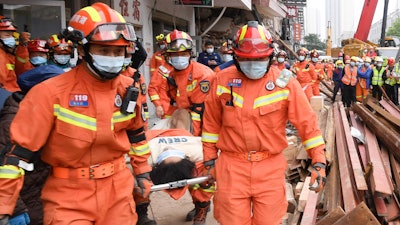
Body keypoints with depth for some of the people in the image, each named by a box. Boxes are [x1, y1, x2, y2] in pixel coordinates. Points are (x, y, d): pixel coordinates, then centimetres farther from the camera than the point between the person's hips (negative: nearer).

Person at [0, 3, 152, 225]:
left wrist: (142, 172, 18)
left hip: (119, 190, 4)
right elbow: (18, 151, -14)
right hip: (69, 197, -4)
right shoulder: (51, 92, -16)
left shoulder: (128, 89, -1)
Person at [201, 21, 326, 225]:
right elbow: (211, 123, 7)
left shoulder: (284, 82, -7)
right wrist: (209, 159, 10)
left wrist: (318, 162, -5)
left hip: (270, 168, 0)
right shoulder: (223, 80, -2)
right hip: (232, 166, 1)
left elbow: (307, 123, -3)